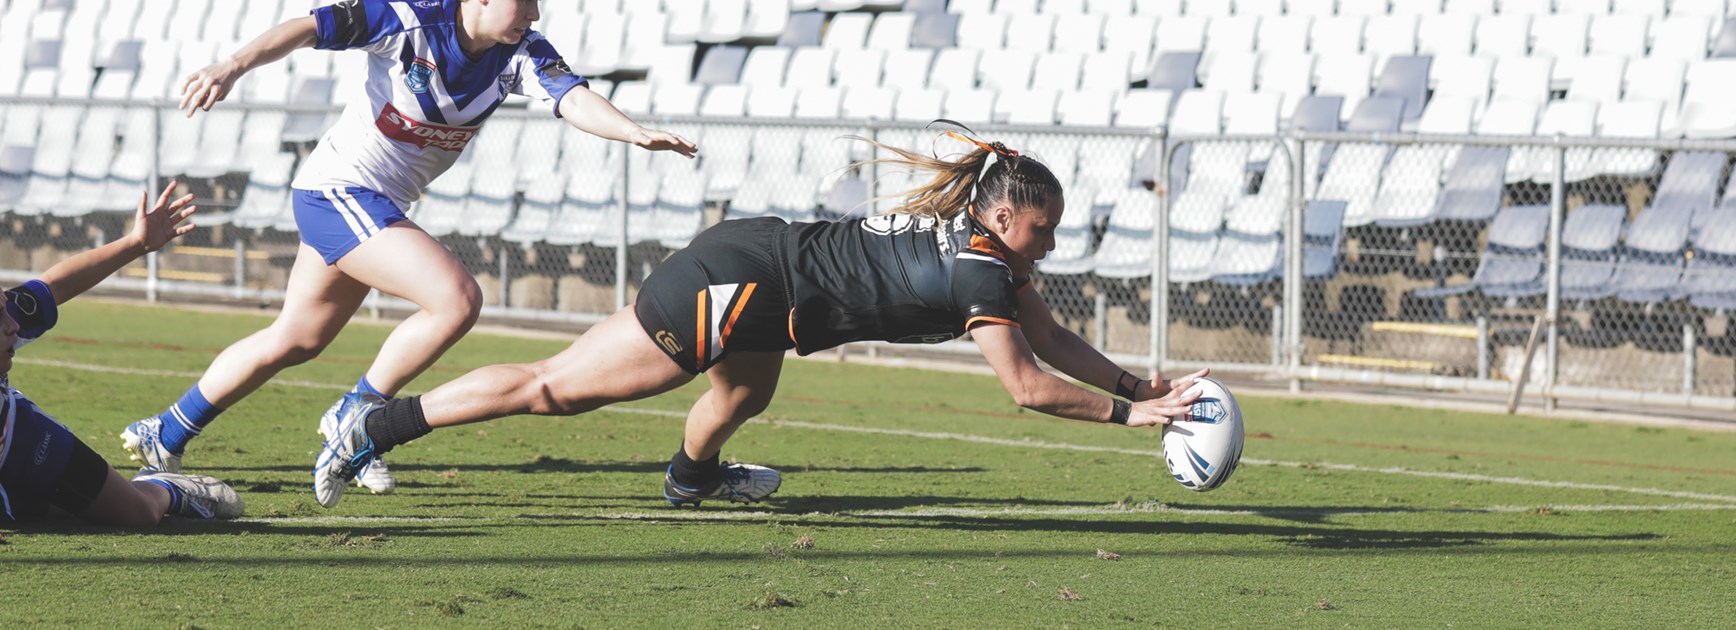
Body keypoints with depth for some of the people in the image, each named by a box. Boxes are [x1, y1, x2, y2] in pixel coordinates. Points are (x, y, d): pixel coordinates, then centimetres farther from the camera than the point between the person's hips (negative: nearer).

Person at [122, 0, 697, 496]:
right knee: (458, 299, -22)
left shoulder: (521, 55, -7)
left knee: (295, 341, 21)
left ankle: (166, 436, 35)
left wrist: (636, 133, -42)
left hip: (382, 206, 8)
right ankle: (355, 417, -5)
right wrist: (232, 68, -38)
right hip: (339, 191, -8)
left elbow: (574, 99, -22)